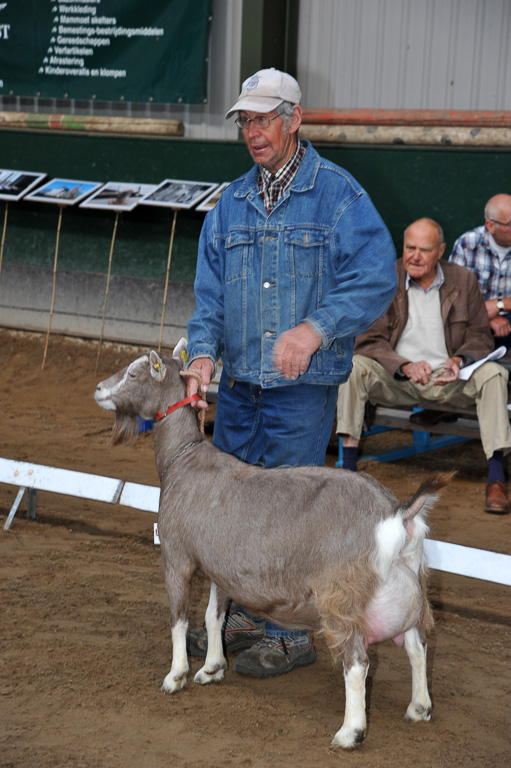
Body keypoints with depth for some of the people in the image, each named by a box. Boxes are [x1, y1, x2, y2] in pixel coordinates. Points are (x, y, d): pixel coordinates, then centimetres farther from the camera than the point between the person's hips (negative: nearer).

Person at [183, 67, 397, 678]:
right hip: (237, 383, 6)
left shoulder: (337, 193, -7)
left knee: (288, 506, -2)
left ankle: (292, 632, 12)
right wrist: (203, 350, -6)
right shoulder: (231, 203, 12)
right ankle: (244, 614, 29)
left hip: (303, 387, -6)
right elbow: (209, 288, 11)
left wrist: (316, 328, -28)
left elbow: (376, 278, -15)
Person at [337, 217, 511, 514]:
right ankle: (348, 466, -29)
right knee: (353, 366, -28)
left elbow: (480, 336, 7)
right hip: (395, 379, -1)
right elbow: (369, 340, -5)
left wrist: (461, 360, -17)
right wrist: (405, 366, -22)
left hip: (448, 378, 1)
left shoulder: (464, 280, 4)